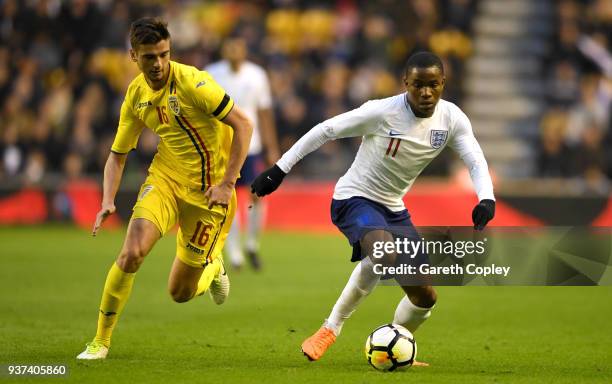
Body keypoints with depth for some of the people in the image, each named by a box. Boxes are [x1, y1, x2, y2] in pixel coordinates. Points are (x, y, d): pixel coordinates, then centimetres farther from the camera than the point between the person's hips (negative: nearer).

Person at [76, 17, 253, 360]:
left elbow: (243, 125, -17)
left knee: (181, 292, 3)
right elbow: (118, 154, 11)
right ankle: (101, 341, -7)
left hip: (206, 191, -4)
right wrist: (108, 201, -4)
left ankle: (213, 267, 40)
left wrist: (228, 183, -20)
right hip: (164, 178, 4)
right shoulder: (136, 96, 0)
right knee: (132, 253, -23)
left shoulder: (192, 82, -18)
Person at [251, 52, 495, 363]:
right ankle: (331, 328, -20)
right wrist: (279, 169, -15)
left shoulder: (452, 119, -8)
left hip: (394, 209, 6)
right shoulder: (383, 112, -22)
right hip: (355, 198, -6)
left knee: (425, 296, 1)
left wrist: (486, 198, -32)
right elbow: (325, 130, -15)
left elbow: (476, 162, -11)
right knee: (385, 252, -38)